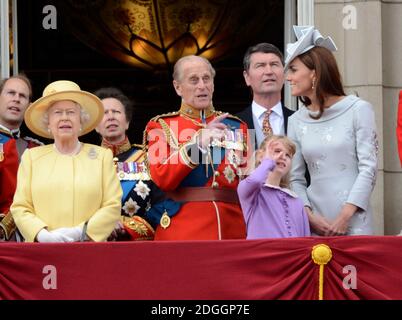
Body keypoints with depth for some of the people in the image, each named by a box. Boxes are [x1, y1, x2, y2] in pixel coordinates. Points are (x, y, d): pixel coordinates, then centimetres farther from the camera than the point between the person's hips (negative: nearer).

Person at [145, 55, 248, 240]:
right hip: (182, 231, -3)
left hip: (232, 230, 3)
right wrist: (197, 141, -18)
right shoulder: (161, 126, 6)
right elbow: (162, 179, -11)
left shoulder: (236, 126, 14)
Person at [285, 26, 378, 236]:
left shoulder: (358, 110, -2)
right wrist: (309, 216, -8)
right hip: (315, 221, 3)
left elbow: (368, 168, -6)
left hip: (354, 220, -3)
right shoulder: (296, 121, 8)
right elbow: (295, 178, 8)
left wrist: (346, 215, -13)